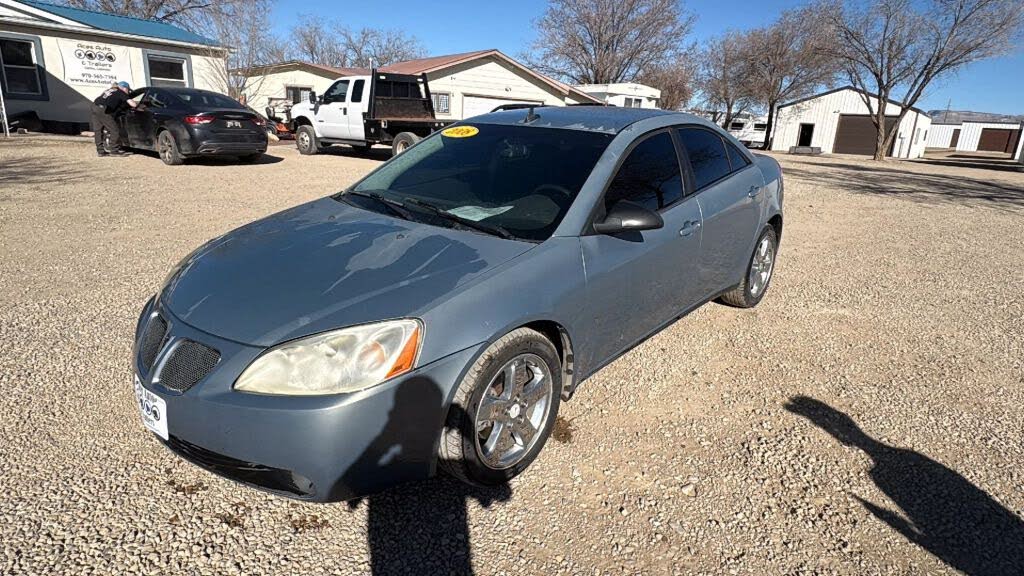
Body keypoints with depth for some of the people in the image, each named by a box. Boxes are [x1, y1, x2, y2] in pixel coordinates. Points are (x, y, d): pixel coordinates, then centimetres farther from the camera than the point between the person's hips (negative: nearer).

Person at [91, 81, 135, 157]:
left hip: (95, 107, 8)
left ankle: (100, 151, 16)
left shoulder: (109, 90, 27)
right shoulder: (121, 93, 6)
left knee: (98, 130, 11)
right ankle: (115, 150, 1)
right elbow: (132, 104, -1)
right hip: (103, 110, -8)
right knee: (115, 130, -1)